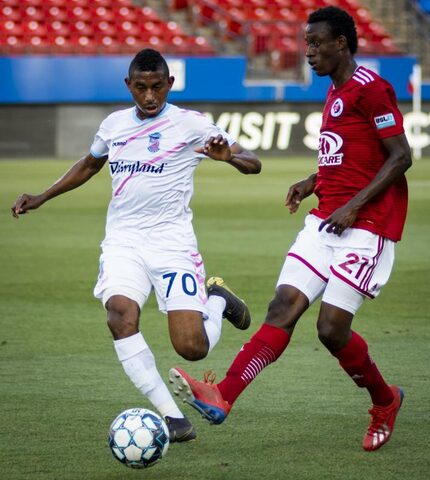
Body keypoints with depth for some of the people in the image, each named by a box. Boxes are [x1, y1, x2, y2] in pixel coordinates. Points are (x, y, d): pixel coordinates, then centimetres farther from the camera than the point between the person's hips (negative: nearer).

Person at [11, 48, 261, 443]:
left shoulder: (190, 124, -4)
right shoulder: (114, 124, 10)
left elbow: (253, 164, -6)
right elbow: (89, 165, 31)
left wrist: (227, 156, -29)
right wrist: (41, 198, 25)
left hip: (172, 240, -3)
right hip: (123, 239, 3)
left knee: (192, 348, -14)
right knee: (121, 316, -28)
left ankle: (217, 300, 24)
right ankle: (172, 416, -21)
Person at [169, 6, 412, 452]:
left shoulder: (370, 89, -12)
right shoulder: (335, 91, 18)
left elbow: (400, 156, -15)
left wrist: (355, 205, -20)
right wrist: (314, 183, 14)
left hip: (365, 226, -8)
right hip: (326, 219, 8)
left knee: (332, 327, -10)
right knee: (283, 308, -5)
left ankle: (385, 401, 16)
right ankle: (222, 398, -16)